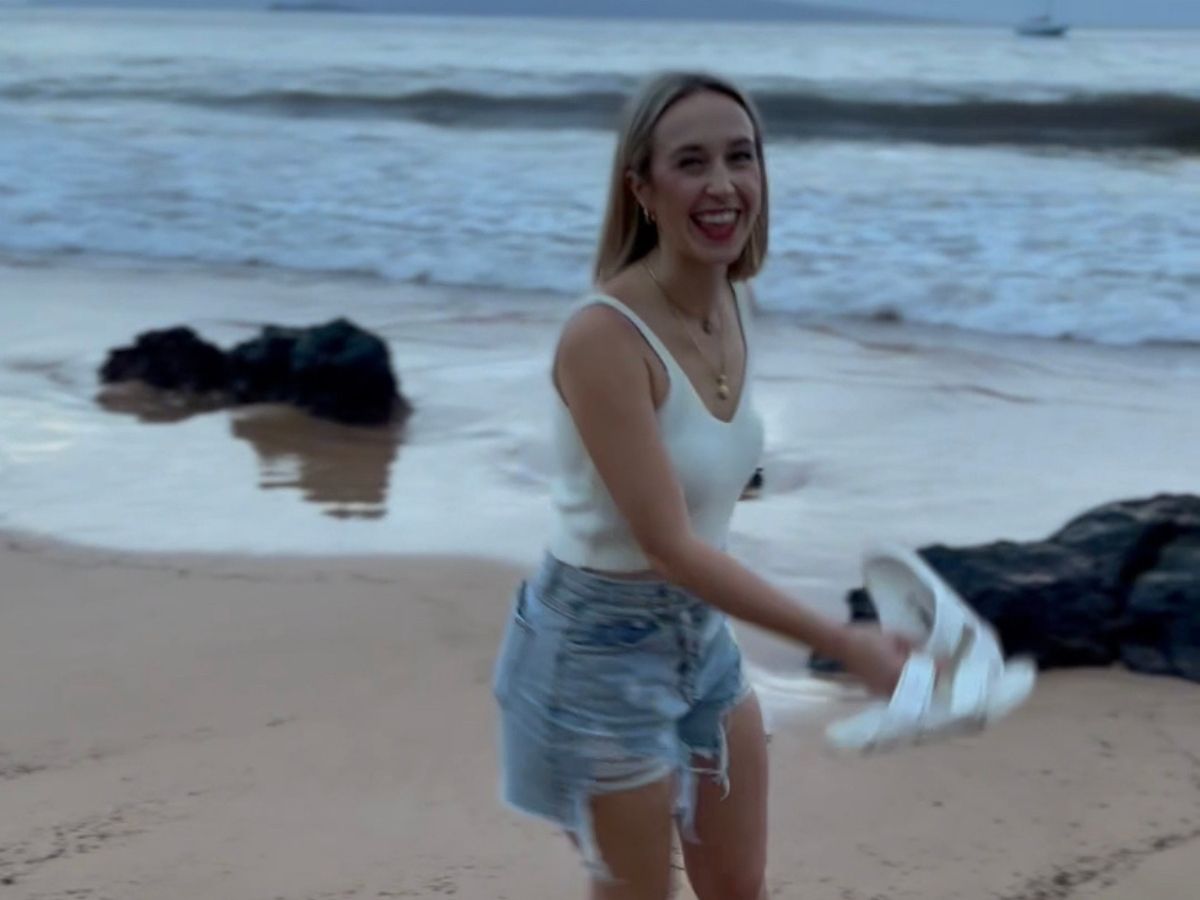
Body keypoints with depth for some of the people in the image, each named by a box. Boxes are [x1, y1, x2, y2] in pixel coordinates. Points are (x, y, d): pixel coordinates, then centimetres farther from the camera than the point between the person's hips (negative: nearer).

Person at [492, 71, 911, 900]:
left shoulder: (734, 304, -2)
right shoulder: (605, 335, -28)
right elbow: (669, 546, -28)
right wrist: (844, 644, -27)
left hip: (703, 632, 8)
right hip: (601, 645, -8)